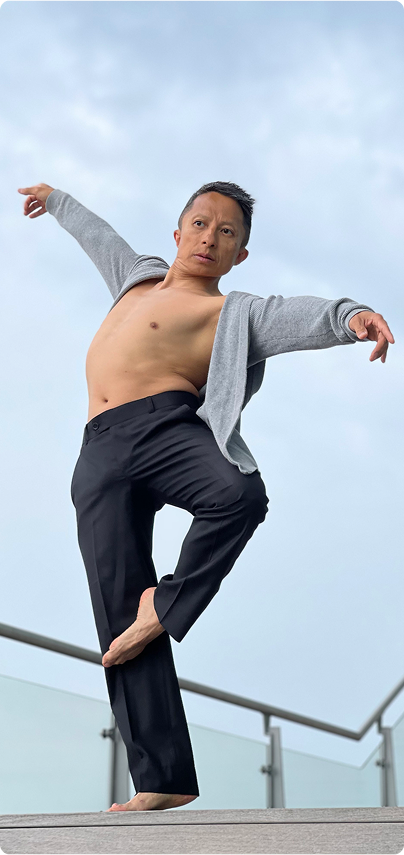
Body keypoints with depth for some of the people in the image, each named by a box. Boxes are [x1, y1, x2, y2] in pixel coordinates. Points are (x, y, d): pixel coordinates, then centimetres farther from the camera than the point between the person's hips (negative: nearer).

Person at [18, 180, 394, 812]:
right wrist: (56, 201, 65)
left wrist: (349, 316, -31)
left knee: (241, 495, -38)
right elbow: (99, 235, 48)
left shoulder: (230, 312, 10)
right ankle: (163, 778, -10)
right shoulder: (139, 278, 29)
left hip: (165, 423, -4)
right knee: (118, 614, -9)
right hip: (101, 452, 5)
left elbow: (292, 315, -10)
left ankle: (165, 606, -14)